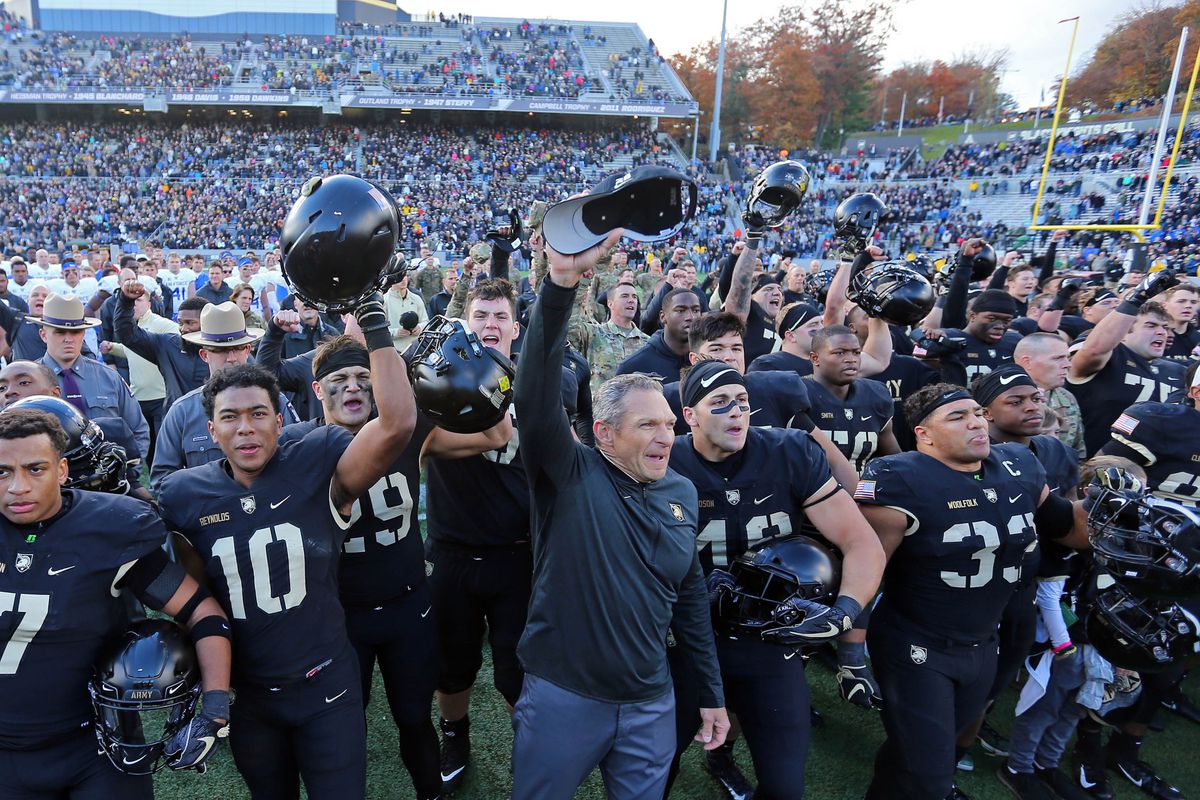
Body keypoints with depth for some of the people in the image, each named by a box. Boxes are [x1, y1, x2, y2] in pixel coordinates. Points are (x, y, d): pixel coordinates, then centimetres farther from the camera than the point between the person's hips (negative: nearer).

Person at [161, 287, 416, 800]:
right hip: (246, 695, 3)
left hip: (326, 685, -3)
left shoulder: (319, 465, -16)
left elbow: (397, 424, -32)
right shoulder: (184, 494, -6)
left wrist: (375, 327, -31)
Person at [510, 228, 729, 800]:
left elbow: (690, 597, 9)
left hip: (650, 705, 4)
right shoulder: (569, 473, -14)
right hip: (562, 697, -3)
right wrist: (561, 283, -42)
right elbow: (535, 394, -31)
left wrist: (712, 693, 11)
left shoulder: (680, 492, 1)